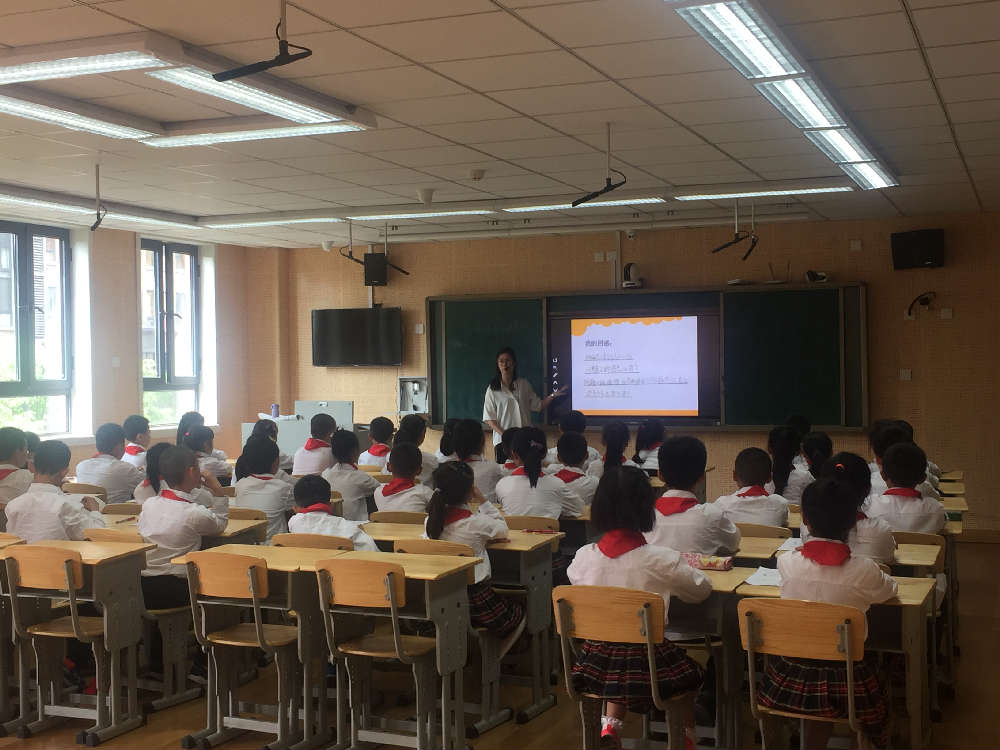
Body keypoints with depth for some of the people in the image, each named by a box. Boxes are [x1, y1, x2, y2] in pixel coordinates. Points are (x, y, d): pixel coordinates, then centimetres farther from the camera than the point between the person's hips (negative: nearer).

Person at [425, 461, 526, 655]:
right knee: (519, 612, 20)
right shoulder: (476, 523, -17)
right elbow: (503, 530, 3)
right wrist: (483, 501, 3)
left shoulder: (431, 521, -2)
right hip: (473, 597, -6)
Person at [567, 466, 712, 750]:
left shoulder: (584, 557, -8)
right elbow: (702, 590, 0)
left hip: (595, 663, 3)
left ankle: (611, 724, 19)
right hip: (646, 663, -2)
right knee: (689, 672, 28)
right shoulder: (662, 560, -17)